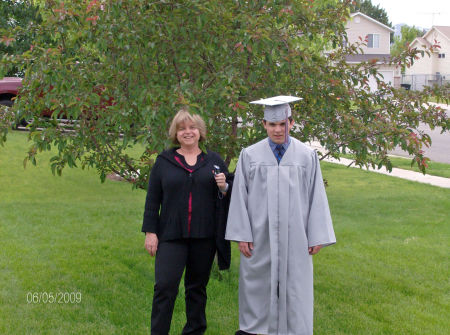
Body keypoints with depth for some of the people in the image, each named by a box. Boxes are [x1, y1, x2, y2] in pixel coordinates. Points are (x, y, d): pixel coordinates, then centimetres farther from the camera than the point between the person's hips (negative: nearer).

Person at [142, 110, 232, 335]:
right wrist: (150, 231, -2)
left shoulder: (214, 161, 9)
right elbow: (152, 199, 5)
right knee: (165, 285, -10)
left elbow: (230, 196, 11)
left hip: (204, 237, 2)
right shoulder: (164, 161, 6)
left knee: (197, 287, 10)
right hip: (171, 235, -1)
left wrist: (224, 187, -11)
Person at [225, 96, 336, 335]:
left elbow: (316, 197, 1)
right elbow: (240, 196, 0)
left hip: (294, 237, 0)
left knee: (294, 286, 4)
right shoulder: (249, 156, 0)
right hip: (260, 236, 0)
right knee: (257, 283, 10)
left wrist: (317, 236, -4)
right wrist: (241, 235, -5)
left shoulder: (307, 156, 1)